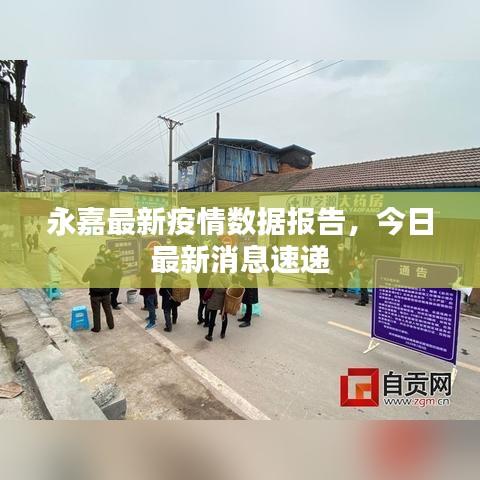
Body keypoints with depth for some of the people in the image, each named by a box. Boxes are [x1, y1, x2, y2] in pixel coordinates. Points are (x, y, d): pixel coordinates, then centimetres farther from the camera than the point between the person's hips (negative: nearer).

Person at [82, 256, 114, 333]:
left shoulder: (92, 271, -16)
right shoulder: (109, 270, -6)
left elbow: (84, 279, -1)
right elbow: (112, 281, 5)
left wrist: (88, 269, 4)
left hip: (95, 294, -3)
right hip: (106, 293, 3)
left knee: (96, 312, 10)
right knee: (108, 310, 16)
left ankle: (97, 328, 19)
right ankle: (111, 326, 26)